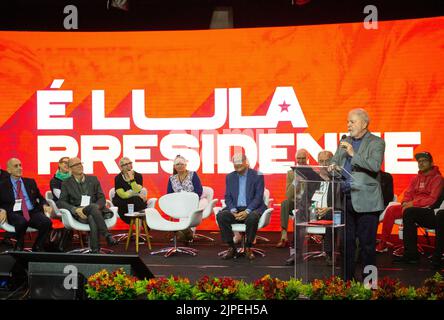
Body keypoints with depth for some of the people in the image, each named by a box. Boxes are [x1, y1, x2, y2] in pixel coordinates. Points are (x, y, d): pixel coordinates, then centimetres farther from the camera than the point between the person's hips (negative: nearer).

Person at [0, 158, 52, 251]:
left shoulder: (30, 182, 21)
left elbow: (40, 197, 22)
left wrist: (44, 205, 1)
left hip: (33, 212, 3)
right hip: (15, 214, -3)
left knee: (47, 222, -29)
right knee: (22, 222, -39)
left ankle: (37, 248, -7)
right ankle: (19, 247, -11)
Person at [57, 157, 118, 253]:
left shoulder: (93, 179, 18)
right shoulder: (66, 183, 13)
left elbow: (102, 198, 11)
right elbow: (61, 202, 3)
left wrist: (97, 207, -13)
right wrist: (76, 209, -16)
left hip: (95, 210, 2)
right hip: (79, 214, -2)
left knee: (92, 219, -37)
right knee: (93, 206, -37)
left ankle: (95, 250, -42)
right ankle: (107, 235, -42)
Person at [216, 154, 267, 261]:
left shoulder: (257, 176, 0)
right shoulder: (230, 177, 12)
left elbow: (258, 197, -7)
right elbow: (228, 197, 8)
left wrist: (247, 211, -20)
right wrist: (233, 211, -12)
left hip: (252, 208, -3)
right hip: (235, 209, 4)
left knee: (252, 217, -38)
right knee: (221, 215, -26)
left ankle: (248, 248, -16)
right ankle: (231, 248, -16)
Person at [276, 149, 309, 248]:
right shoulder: (291, 173, 10)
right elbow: (288, 195, 0)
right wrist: (296, 179, -10)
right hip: (294, 203, 2)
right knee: (285, 203, -31)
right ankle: (284, 237, -38)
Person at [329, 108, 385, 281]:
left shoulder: (376, 143, -1)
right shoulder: (344, 141, 17)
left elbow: (375, 166, -15)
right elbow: (334, 160, 18)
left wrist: (353, 154, -17)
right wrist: (333, 166, -4)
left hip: (365, 201, -5)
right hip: (345, 200, 5)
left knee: (367, 242, 0)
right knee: (346, 241, 11)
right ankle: (347, 278, 20)